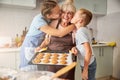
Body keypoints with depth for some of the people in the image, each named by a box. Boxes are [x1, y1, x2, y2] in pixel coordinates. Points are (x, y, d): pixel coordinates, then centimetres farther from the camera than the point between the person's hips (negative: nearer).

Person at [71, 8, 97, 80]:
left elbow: (88, 51, -28)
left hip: (88, 64, -8)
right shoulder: (84, 29, 0)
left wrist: (85, 70, -23)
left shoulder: (80, 31, -23)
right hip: (90, 62, 8)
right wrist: (75, 48, -9)